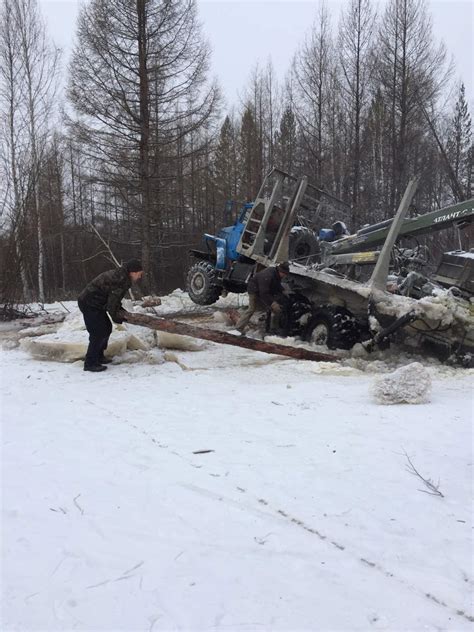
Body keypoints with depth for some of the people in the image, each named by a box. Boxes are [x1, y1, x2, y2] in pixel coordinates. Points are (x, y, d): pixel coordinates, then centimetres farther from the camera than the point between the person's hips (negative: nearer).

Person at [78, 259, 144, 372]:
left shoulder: (119, 275, 9)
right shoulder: (121, 280, -24)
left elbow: (114, 298, 19)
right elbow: (112, 301, -22)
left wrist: (120, 309, 13)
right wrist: (115, 317, -9)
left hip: (94, 303, 11)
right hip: (89, 304, -11)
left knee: (106, 328, 16)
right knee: (98, 332, -10)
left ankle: (99, 356, 26)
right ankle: (90, 363, -3)